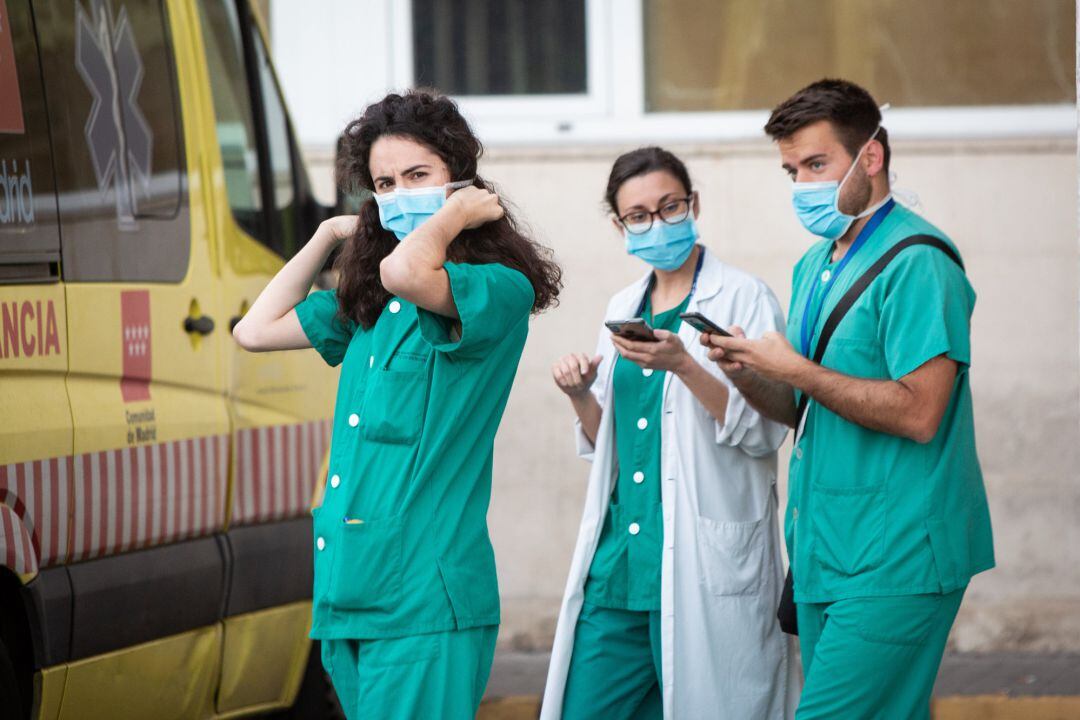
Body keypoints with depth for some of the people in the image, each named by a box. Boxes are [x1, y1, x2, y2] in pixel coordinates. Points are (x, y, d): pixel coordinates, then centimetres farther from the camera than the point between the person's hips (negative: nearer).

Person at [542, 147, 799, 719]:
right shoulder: (623, 308, 17)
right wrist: (581, 396, 2)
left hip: (704, 560, -6)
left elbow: (763, 430, -11)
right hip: (617, 561, 6)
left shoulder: (743, 298, -2)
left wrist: (683, 366, -22)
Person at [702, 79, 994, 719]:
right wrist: (747, 375, 1)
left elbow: (917, 412, -21)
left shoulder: (915, 263, -12)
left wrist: (796, 370, -15)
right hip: (828, 553, 9)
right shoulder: (816, 267, 17)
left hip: (895, 565, -9)